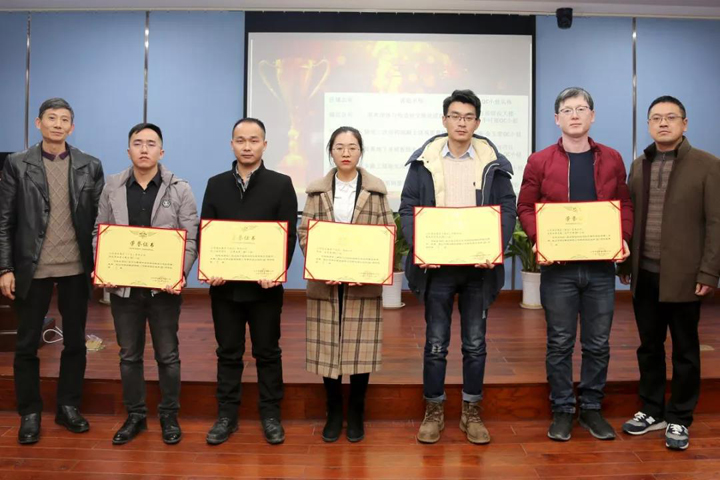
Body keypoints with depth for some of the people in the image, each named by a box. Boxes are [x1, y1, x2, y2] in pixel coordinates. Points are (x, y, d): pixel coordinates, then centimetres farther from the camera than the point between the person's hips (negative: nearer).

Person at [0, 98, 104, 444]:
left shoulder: (90, 166, 3)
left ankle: (69, 407, 25)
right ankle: (30, 413, 22)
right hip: (32, 267, -1)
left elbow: (100, 218, 5)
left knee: (75, 342, 10)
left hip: (76, 268, 1)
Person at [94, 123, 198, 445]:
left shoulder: (180, 189, -2)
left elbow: (191, 238, -4)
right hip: (123, 285, 2)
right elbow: (99, 233, 7)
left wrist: (180, 274, -17)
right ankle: (135, 416, 27)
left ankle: (169, 417, 22)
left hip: (164, 285, -2)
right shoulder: (112, 187, 5)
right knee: (129, 355, 12)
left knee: (167, 355, 7)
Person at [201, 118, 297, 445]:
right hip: (224, 285, 2)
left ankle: (270, 415, 21)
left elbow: (289, 234, -4)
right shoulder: (216, 184, 9)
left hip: (265, 285, -2)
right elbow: (204, 232, 6)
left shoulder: (281, 184, 1)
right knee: (228, 353, 11)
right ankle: (227, 415, 23)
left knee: (267, 353, 8)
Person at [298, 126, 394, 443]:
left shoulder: (377, 189, 4)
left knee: (360, 349, 3)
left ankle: (356, 414, 21)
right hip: (324, 281, 1)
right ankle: (333, 412, 22)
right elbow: (303, 233, 4)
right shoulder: (317, 190, 6)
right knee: (327, 348, 4)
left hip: (364, 283, -1)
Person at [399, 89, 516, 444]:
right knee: (436, 343, 7)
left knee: (475, 343, 10)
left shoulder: (494, 163, 5)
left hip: (479, 265, 1)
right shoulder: (424, 160, 4)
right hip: (437, 265, -1)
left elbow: (507, 210, 1)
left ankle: (472, 413, 24)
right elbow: (408, 208, 1)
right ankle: (433, 412, 21)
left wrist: (496, 249, -15)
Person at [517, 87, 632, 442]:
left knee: (598, 343, 10)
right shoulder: (540, 162, 1)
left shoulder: (612, 160, 8)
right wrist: (538, 239, -15)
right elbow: (525, 208, 2)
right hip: (558, 266, -2)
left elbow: (625, 205, 12)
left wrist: (623, 237, -5)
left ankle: (592, 408, 26)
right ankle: (562, 410, 20)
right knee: (560, 343, 6)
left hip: (601, 266, 2)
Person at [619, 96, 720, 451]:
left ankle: (679, 419, 22)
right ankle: (652, 411, 28)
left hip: (683, 276, -4)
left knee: (684, 350, 8)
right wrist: (624, 263, 8)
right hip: (644, 274, 4)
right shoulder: (639, 166, 10)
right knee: (649, 346, 13)